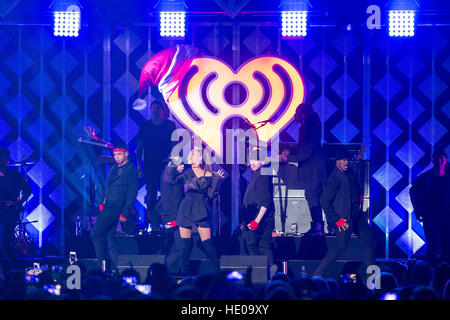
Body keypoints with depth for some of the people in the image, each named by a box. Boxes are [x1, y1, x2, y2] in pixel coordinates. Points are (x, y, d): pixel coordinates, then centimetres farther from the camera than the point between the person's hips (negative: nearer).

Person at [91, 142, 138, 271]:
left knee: (96, 233, -14)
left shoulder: (131, 169, -6)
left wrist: (125, 212, -15)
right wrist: (102, 203, 10)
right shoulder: (113, 168, 20)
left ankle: (101, 265, -11)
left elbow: (132, 192, -10)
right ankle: (115, 266, 12)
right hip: (107, 207, 9)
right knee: (109, 237, 8)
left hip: (115, 207, -8)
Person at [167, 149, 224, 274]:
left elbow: (211, 194, 1)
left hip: (201, 210, -1)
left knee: (207, 242, -6)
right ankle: (184, 272, 10)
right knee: (185, 242, 1)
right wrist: (173, 167, -7)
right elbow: (171, 180, 2)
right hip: (186, 208, 1)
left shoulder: (209, 175, 6)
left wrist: (216, 180, -6)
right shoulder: (187, 173, 9)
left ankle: (217, 271, 2)